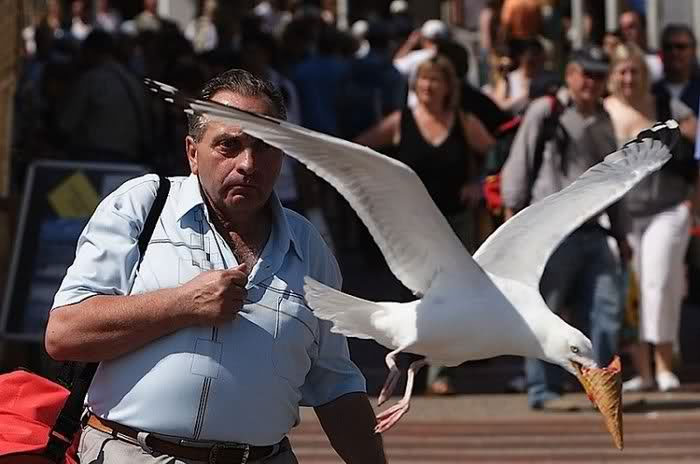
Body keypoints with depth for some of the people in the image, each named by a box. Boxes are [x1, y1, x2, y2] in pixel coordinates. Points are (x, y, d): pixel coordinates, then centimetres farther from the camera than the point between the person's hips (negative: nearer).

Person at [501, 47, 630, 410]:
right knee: (546, 311, -2)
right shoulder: (546, 111, 0)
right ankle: (543, 390, 5)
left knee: (607, 308, -2)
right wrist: (514, 211, -9)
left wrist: (621, 234, 23)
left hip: (593, 232, 6)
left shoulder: (603, 121, 19)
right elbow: (519, 162, -2)